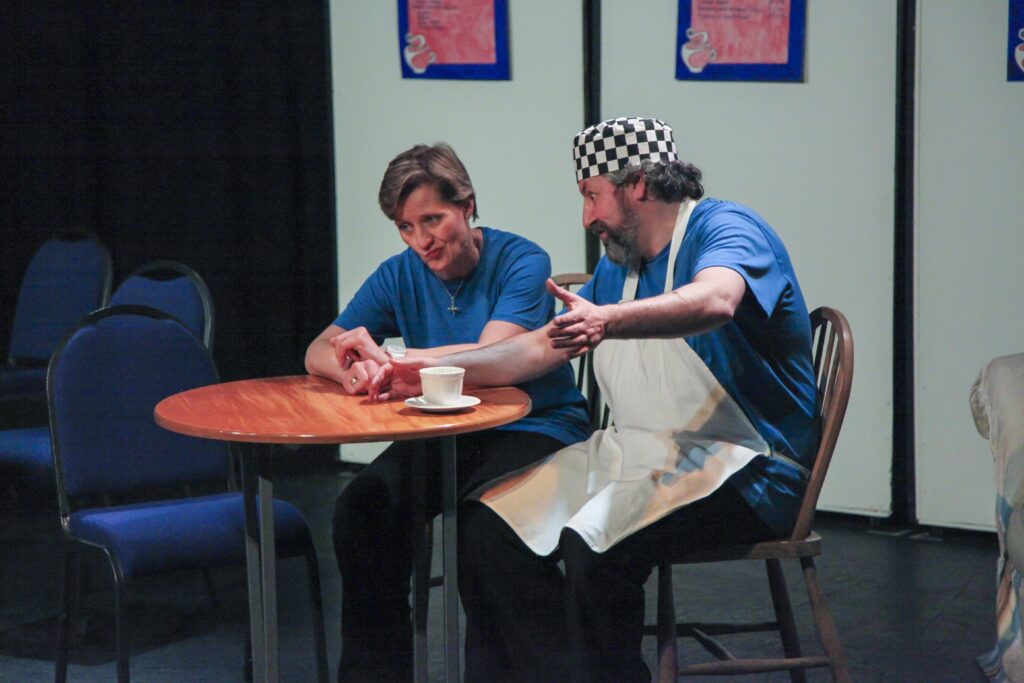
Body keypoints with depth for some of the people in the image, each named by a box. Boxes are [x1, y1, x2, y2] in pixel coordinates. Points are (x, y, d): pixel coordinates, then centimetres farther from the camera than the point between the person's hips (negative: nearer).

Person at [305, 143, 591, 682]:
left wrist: (387, 358, -27)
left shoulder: (521, 263, -10)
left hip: (536, 428, -5)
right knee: (362, 509, -20)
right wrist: (352, 370, -25)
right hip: (444, 433, 5)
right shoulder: (401, 275, 5)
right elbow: (319, 352, 0)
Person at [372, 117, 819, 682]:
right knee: (484, 529, -7)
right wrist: (432, 370, 14)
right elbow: (544, 347, 23)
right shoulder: (618, 265, 18)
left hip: (738, 466, -9)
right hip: (636, 452, 9)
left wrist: (608, 320, -49)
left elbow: (715, 301, -33)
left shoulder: (725, 229, -9)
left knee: (593, 548, -33)